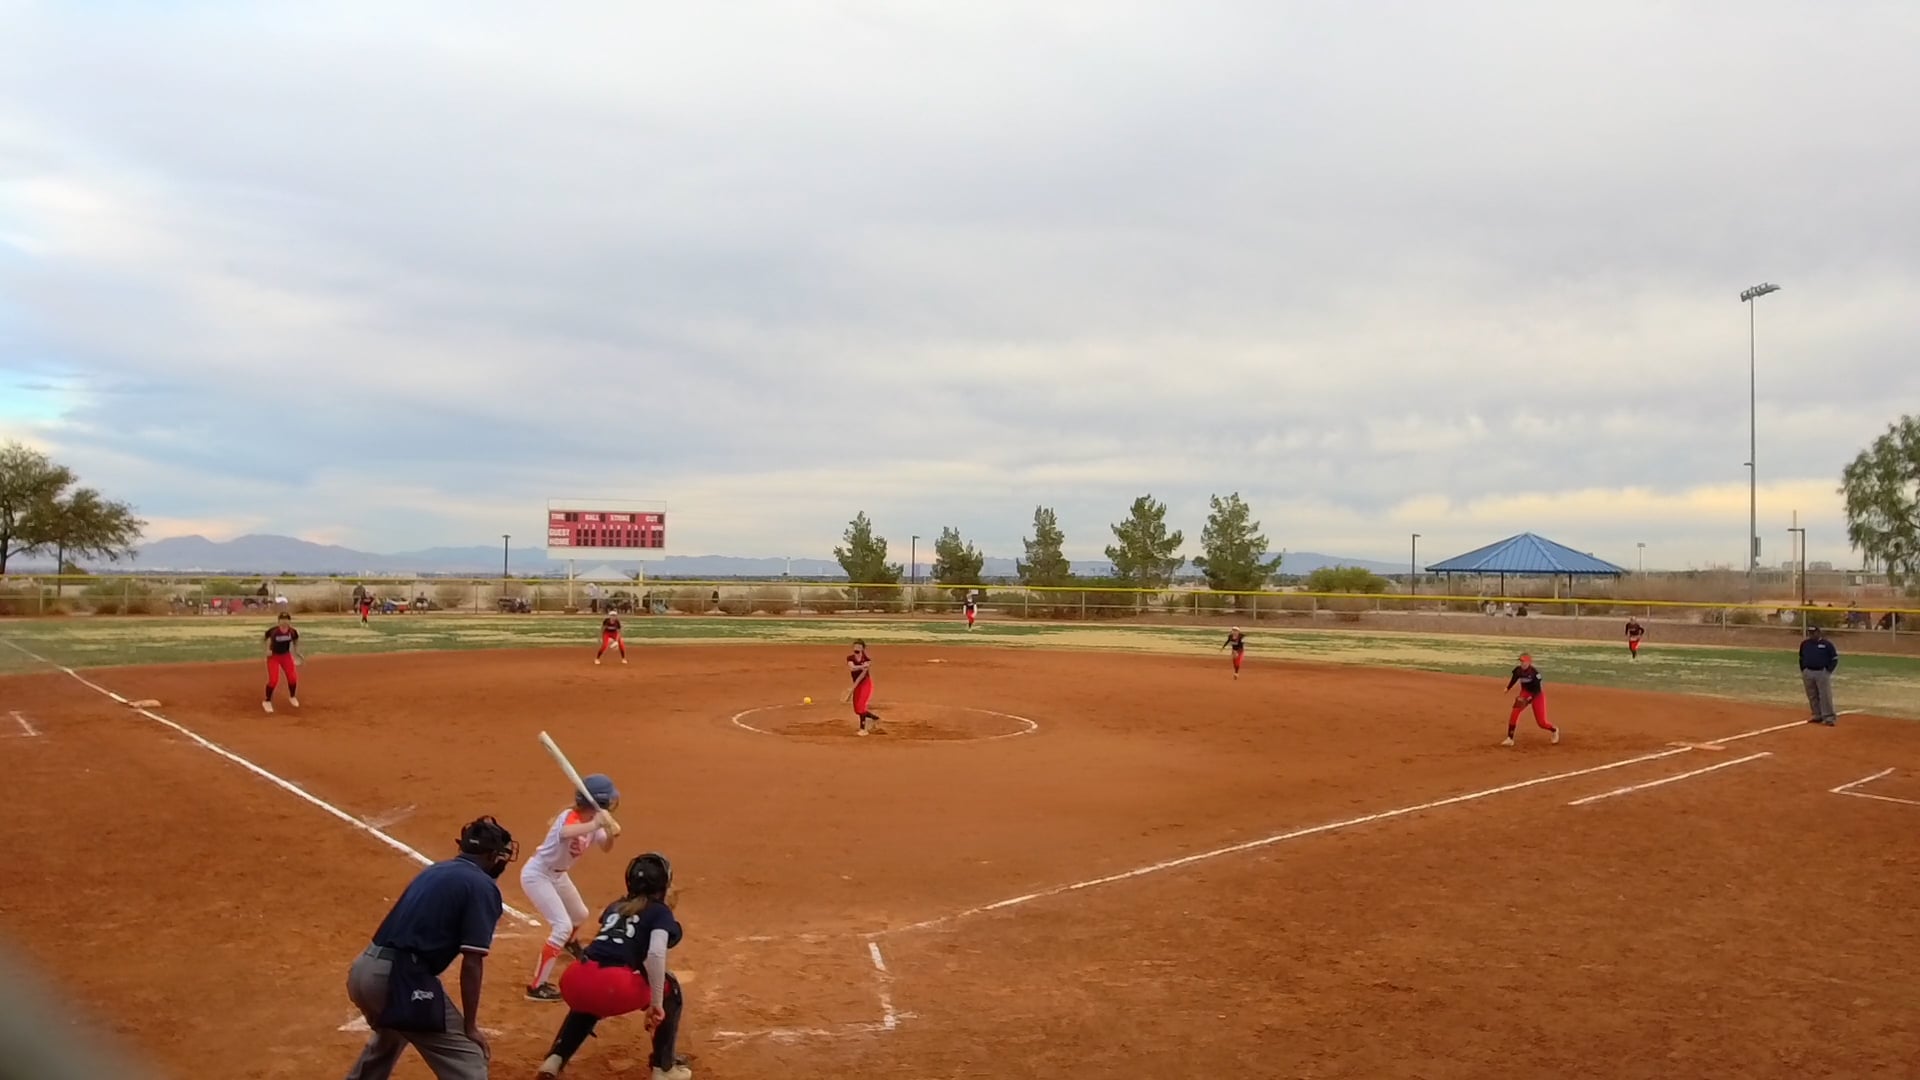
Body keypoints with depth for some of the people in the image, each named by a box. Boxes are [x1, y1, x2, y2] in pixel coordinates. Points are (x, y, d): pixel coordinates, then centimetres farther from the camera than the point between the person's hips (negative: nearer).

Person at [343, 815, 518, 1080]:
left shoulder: (434, 871, 19)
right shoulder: (483, 886, -5)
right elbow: (472, 963, -10)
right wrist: (470, 1026, -4)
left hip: (364, 969, 9)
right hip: (401, 977, -9)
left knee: (390, 1034, 40)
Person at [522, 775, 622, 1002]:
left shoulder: (594, 821, -7)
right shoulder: (570, 817, -31)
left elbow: (606, 847, -5)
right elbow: (565, 834, -54)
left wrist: (610, 833, -26)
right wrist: (595, 825, -65)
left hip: (558, 874, 9)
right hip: (537, 875, -9)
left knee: (580, 915, 26)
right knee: (563, 926, -17)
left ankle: (567, 942, 61)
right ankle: (537, 986, -11)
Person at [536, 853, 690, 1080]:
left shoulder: (615, 906, 29)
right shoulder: (660, 911, 11)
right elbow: (655, 954, -7)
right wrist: (656, 1003, -3)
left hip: (574, 982, 6)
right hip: (611, 986, -6)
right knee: (670, 989, 20)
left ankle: (555, 1059, 25)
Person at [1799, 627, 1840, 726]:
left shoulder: (1826, 644, -4)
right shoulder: (1804, 644, 8)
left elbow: (1835, 658, -1)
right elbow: (1801, 658, 19)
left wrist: (1828, 671, -8)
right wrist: (1803, 671, 11)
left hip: (1822, 673, -4)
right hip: (1808, 673, 4)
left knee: (1825, 696, -6)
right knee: (1812, 696, 9)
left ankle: (1829, 717, -3)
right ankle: (1817, 715, 18)